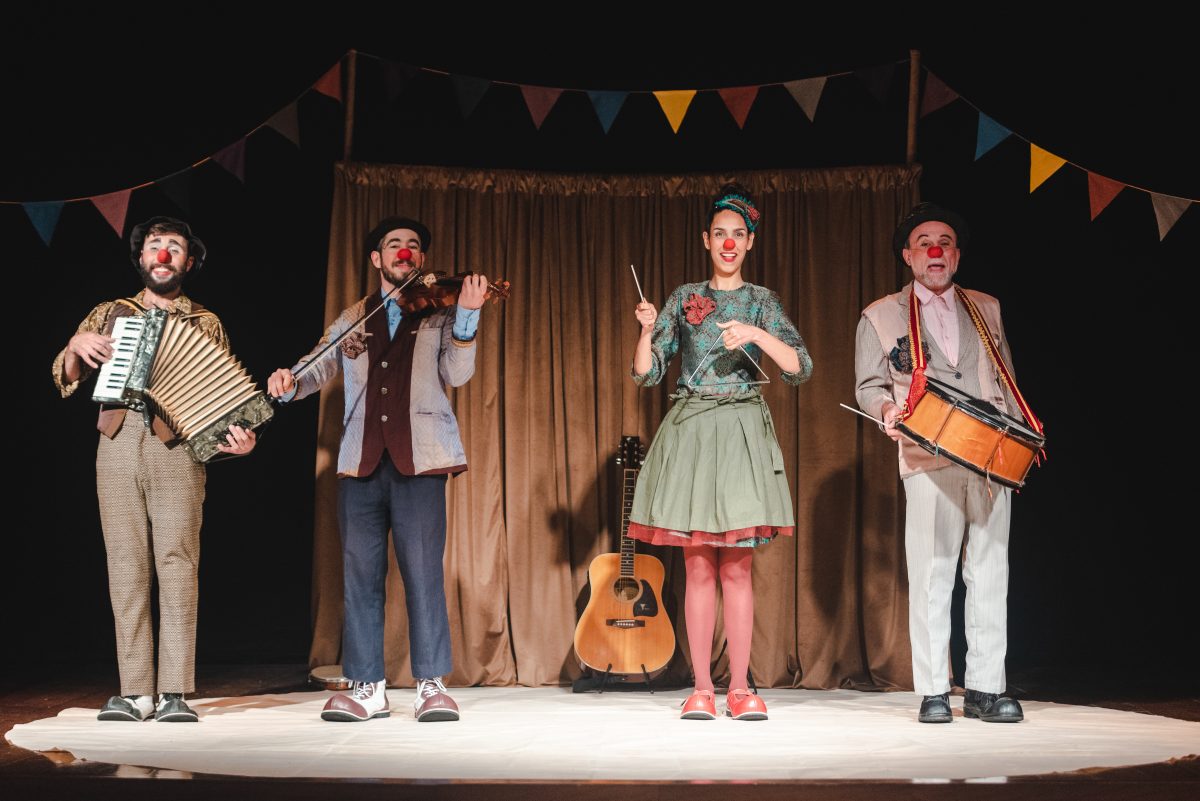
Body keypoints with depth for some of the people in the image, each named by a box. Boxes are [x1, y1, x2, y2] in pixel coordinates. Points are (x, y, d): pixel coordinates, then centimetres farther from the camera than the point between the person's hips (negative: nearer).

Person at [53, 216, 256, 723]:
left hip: (176, 448, -2)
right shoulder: (110, 314, 21)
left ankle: (175, 693, -10)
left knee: (177, 566, -10)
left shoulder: (205, 324, 16)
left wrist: (238, 438, -8)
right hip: (117, 447, 2)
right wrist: (76, 346, -2)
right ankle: (135, 692, 0)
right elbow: (63, 377, 19)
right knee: (126, 568, -2)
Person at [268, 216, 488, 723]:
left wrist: (466, 316, -18)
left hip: (418, 459, -3)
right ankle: (367, 687, 9)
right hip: (361, 462, 3)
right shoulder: (352, 320, 19)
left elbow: (456, 374, -3)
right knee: (360, 575, 2)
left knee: (423, 573, -5)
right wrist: (288, 383, -10)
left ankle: (431, 685, 2)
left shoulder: (439, 314, 11)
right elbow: (317, 371, 13)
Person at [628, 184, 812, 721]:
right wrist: (647, 331, -11)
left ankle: (740, 688, 5)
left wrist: (756, 334, -18)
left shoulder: (762, 302, 8)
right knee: (698, 568, 1)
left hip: (742, 432, 0)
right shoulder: (684, 299, 10)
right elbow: (647, 375, 7)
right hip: (689, 431, 1)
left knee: (737, 568, -1)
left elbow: (800, 368, -4)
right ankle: (701, 689, 6)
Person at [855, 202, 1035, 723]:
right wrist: (889, 411, -15)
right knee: (931, 576, -4)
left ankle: (985, 688, 7)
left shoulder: (986, 310, 19)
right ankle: (933, 692, 3)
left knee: (990, 574, 1)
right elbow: (869, 386, 7)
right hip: (929, 461, -3)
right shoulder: (881, 317, 10)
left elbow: (1006, 382, 19)